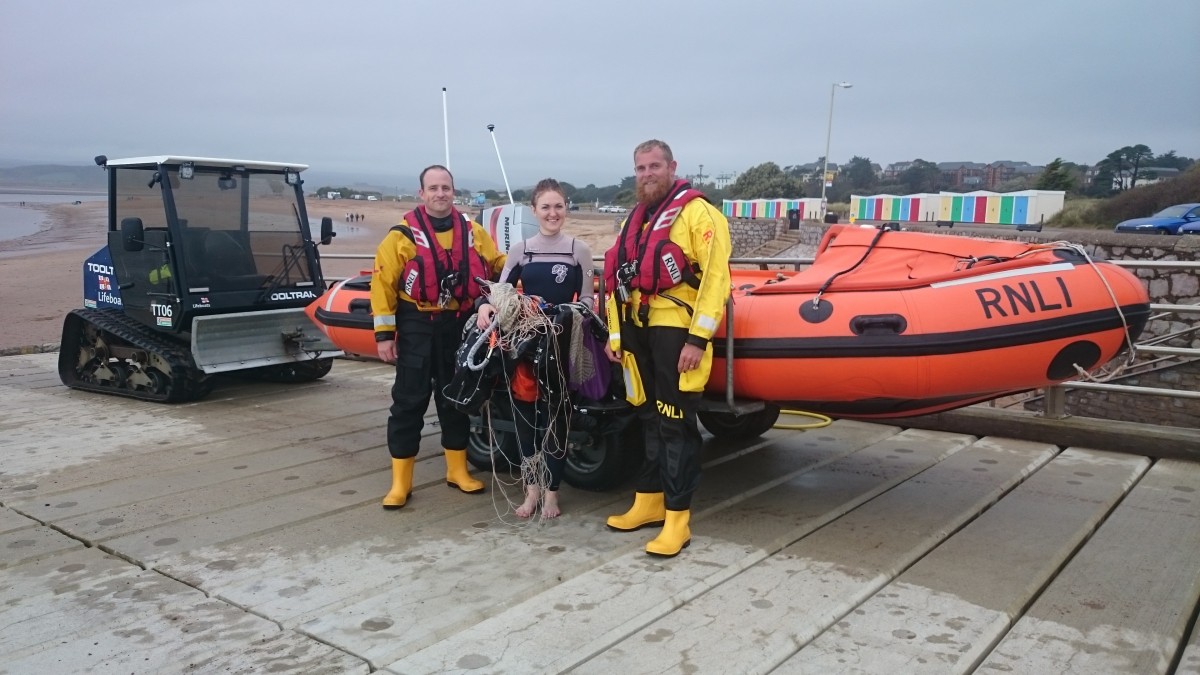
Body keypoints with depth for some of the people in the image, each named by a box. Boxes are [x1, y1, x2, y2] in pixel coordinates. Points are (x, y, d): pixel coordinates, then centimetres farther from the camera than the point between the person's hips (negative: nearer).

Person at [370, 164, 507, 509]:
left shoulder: (473, 231, 5)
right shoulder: (404, 234, -7)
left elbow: (499, 265, 17)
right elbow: (383, 284, -9)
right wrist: (384, 333, -12)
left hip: (460, 327, 4)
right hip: (417, 327, -3)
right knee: (409, 402, 0)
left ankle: (457, 470, 27)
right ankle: (401, 481, 7)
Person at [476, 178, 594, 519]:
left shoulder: (579, 250, 1)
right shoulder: (520, 250, 6)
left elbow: (587, 301, 1)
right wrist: (485, 306, -18)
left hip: (564, 344, -2)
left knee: (557, 415, 3)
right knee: (525, 411, 6)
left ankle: (551, 490, 15)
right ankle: (531, 488, 19)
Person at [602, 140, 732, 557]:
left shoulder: (697, 212, -7)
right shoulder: (636, 219, 18)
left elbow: (716, 276, -15)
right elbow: (620, 279, 20)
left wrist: (698, 338, -20)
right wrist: (615, 335, 15)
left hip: (677, 332, -7)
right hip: (640, 331, 8)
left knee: (676, 425, -5)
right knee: (651, 421, 14)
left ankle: (677, 519, 1)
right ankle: (649, 502, 24)